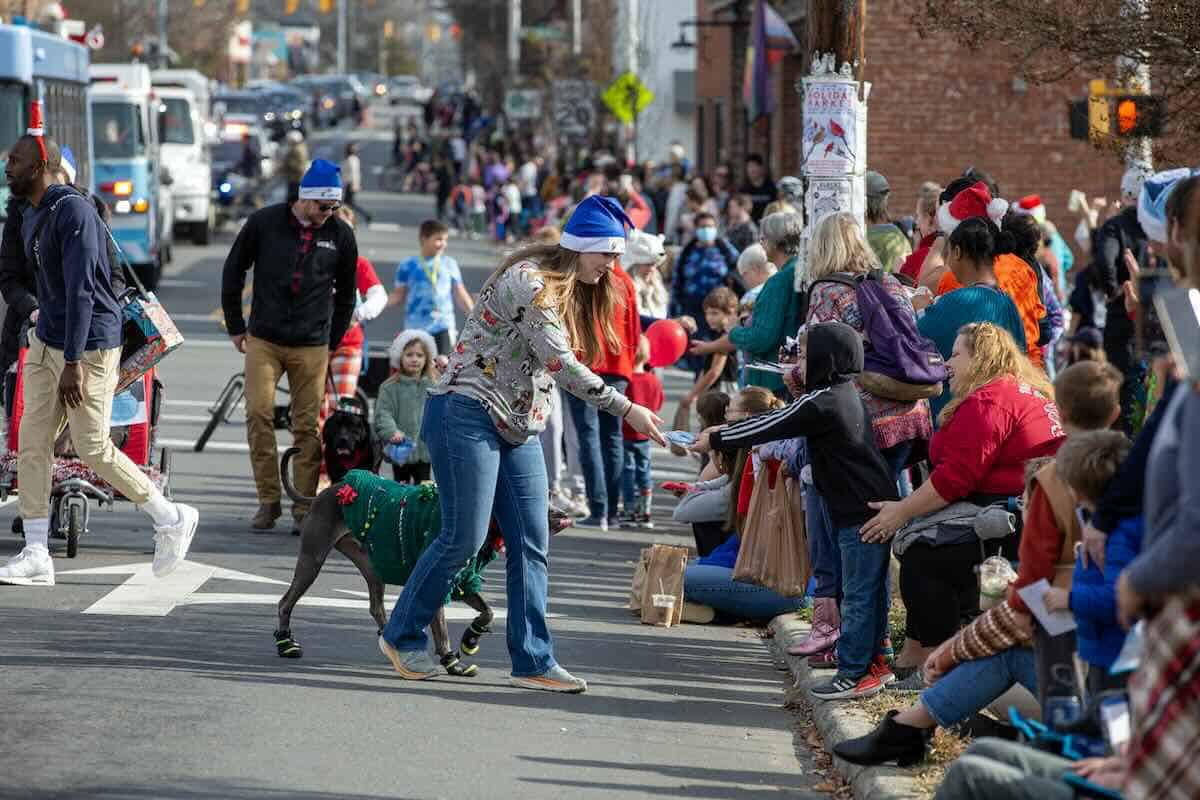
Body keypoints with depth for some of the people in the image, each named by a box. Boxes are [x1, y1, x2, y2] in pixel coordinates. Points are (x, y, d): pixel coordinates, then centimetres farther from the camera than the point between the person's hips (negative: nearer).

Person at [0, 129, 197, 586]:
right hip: (45, 343, 9)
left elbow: (81, 290, -24)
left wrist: (73, 364, -27)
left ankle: (171, 519, 13)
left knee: (93, 450, -5)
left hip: (89, 347, -9)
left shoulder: (74, 212, -19)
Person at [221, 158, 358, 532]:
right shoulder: (264, 222, -3)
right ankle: (268, 500, -1)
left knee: (308, 426, -1)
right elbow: (233, 272, 9)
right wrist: (235, 326, 9)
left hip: (311, 347, 1)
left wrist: (332, 340, 13)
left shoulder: (340, 235, 2)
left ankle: (305, 504, 5)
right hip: (263, 342, -1)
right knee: (259, 414, -9)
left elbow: (346, 292, 15)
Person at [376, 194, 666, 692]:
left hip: (517, 429, 9)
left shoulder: (572, 292, 15)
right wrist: (626, 410, -23)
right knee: (464, 538, -8)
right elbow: (560, 363, -22)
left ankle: (533, 661, 2)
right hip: (467, 414, -9)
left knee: (531, 547, 2)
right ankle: (402, 635, 9)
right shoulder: (529, 282, -16)